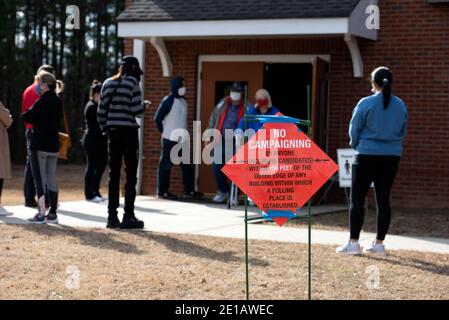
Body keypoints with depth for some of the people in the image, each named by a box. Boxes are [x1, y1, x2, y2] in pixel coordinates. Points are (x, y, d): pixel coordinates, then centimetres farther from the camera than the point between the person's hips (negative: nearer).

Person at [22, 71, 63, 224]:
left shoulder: (42, 102, -15)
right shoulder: (58, 101, 9)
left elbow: (26, 117, -15)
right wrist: (39, 121, 8)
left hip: (40, 145, -7)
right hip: (54, 145, 7)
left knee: (39, 179, -3)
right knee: (51, 179, 10)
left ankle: (41, 214, -6)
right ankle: (52, 213, 10)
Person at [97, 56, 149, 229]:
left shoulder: (108, 84, 11)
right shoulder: (132, 82, -6)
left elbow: (101, 112, 9)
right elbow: (136, 110, -12)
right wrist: (145, 105, 9)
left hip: (113, 132, 5)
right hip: (129, 132, -5)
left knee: (113, 174, 8)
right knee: (131, 175, 0)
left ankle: (112, 216, 9)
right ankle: (128, 216, -1)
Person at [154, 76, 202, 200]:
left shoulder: (184, 101, 11)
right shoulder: (168, 101, -12)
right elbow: (158, 118, -10)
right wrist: (165, 132, -3)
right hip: (170, 139, -7)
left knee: (187, 165, 8)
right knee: (166, 165, -1)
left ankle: (189, 190, 14)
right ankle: (162, 191, 5)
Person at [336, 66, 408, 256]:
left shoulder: (366, 103, -10)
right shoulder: (401, 106, 3)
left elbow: (354, 130, -2)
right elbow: (403, 132, 11)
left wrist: (356, 145, 16)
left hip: (367, 156, -4)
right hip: (392, 157, 4)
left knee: (357, 199, 2)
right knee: (383, 199, 8)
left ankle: (353, 243, 1)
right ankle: (379, 243, 11)